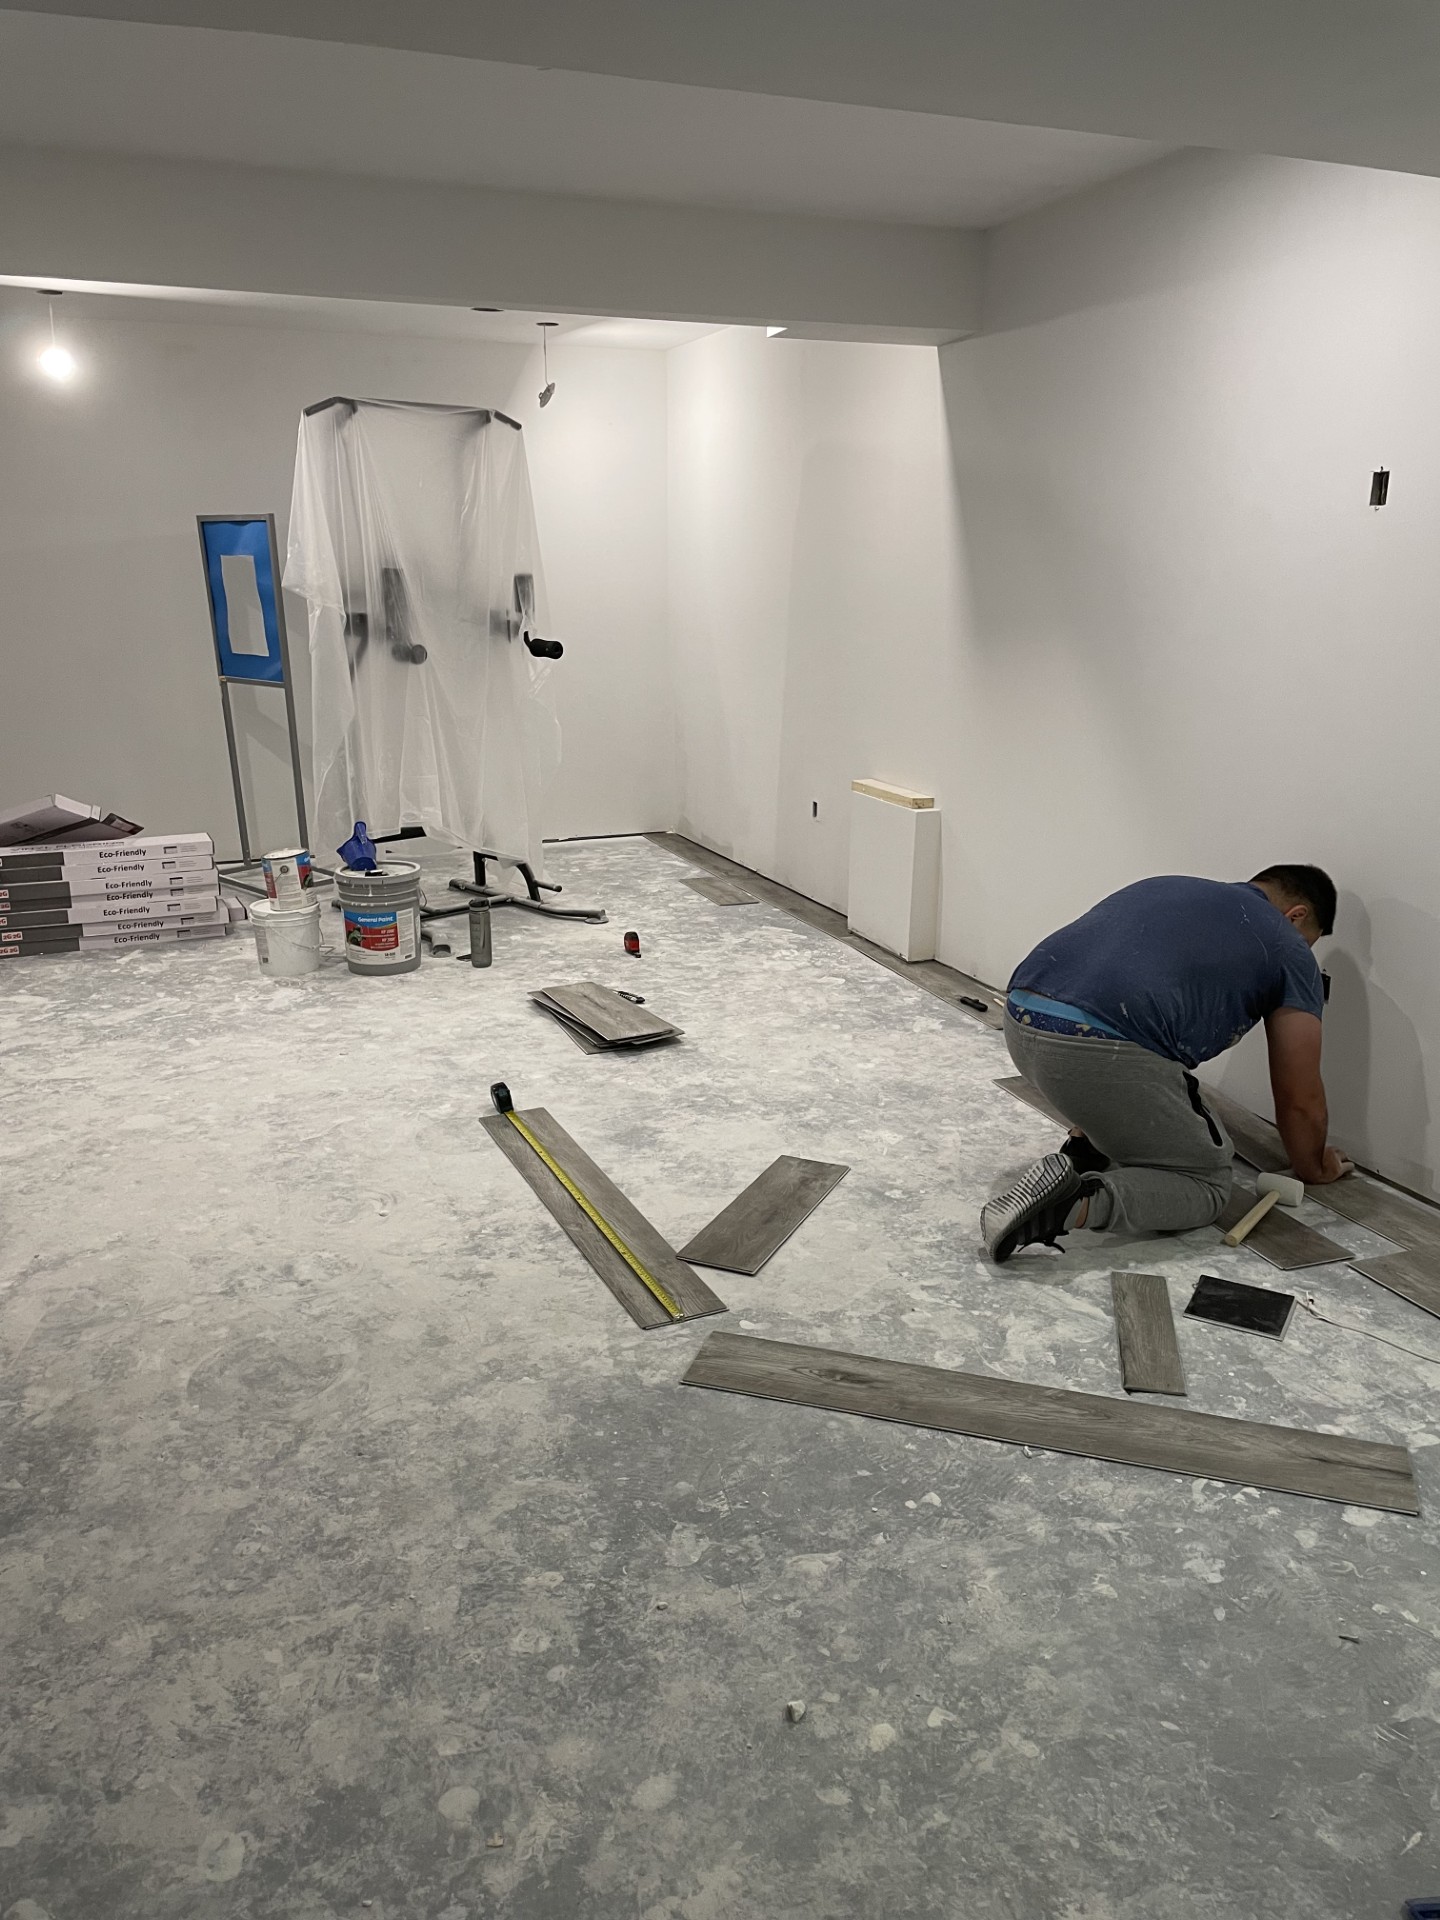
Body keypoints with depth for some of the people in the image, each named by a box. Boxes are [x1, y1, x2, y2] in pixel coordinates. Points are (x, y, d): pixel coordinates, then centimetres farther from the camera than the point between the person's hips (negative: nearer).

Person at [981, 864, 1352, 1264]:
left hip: (1020, 1024, 8)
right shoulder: (1287, 949, 15)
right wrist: (1315, 1167, 41)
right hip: (1101, 1052, -8)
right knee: (1208, 1183, 14)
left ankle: (1081, 1155, 17)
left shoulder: (1169, 886, 32)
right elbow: (1299, 1099, 19)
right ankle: (1083, 1202, -11)